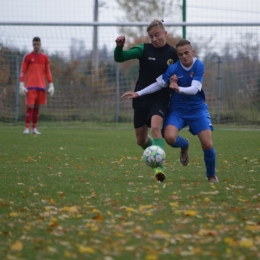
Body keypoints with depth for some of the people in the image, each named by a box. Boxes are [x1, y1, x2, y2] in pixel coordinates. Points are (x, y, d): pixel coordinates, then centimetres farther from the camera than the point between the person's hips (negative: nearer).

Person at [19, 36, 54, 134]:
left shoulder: (45, 58, 11)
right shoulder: (27, 57, 2)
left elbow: (47, 72, 14)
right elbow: (23, 71, 0)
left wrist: (51, 85, 8)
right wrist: (21, 85, -8)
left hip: (41, 86, 4)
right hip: (30, 86, -4)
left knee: (37, 107, 6)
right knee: (30, 106, -10)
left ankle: (34, 128, 11)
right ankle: (27, 128, -8)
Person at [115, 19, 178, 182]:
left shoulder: (173, 53, -4)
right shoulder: (144, 49, -5)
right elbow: (119, 58, -11)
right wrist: (119, 46, -32)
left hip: (161, 98, -2)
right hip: (142, 97, 2)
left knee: (156, 127, -31)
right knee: (141, 141, 9)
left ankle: (159, 167, -36)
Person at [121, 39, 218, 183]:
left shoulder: (198, 66, -14)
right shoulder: (173, 68, -12)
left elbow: (194, 89, -23)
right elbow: (159, 84, -2)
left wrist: (179, 89, -42)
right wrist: (138, 93, -6)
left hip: (197, 109, 0)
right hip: (177, 110, 1)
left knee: (207, 144, -12)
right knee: (170, 137, -27)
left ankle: (211, 175, 16)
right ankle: (184, 146, 13)